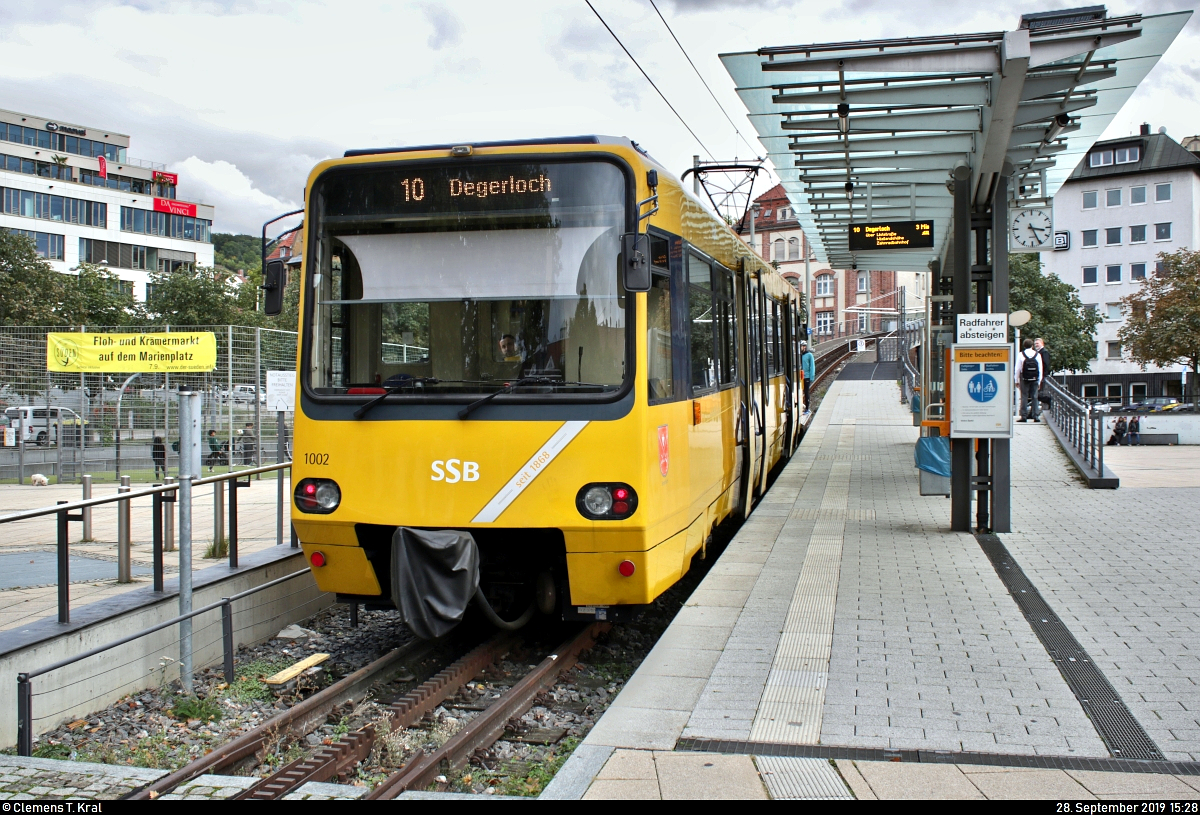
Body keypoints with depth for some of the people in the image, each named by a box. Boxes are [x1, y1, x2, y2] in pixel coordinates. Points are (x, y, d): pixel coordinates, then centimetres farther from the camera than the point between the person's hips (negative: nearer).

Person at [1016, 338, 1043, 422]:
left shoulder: (1021, 354, -5)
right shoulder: (1037, 355, 0)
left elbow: (1018, 369, -4)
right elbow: (1040, 369, 3)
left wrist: (1017, 380, 5)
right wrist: (1039, 382, 11)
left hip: (1024, 379, -2)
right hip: (1035, 379, 2)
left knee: (1024, 397, 1)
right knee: (1034, 397, 6)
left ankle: (1024, 416, -1)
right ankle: (1036, 416, 6)